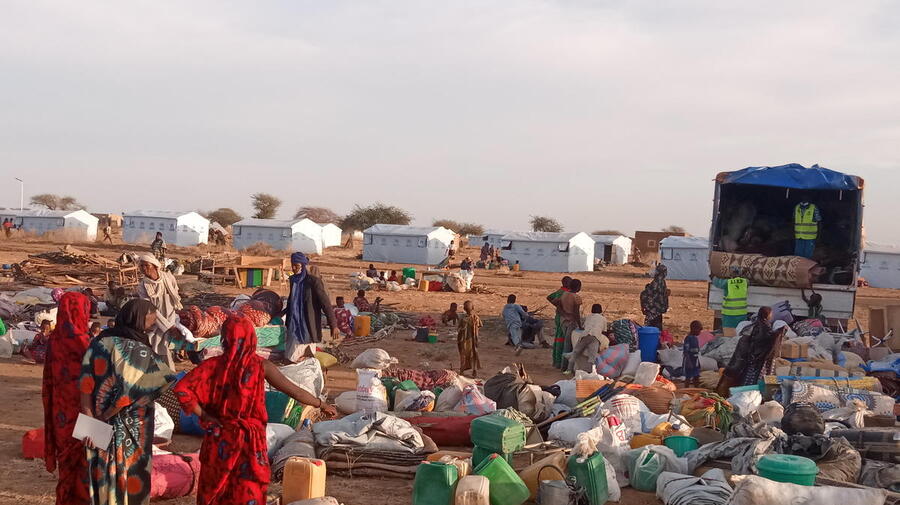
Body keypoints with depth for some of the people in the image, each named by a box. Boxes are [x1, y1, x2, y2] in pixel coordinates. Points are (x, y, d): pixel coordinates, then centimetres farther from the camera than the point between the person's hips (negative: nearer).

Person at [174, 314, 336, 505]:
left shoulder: (214, 365, -6)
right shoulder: (261, 366, -9)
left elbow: (182, 390, -15)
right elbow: (295, 391, -4)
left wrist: (203, 415, -5)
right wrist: (322, 404, 10)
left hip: (219, 440, 1)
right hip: (250, 441, -1)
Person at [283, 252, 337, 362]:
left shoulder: (313, 281, -11)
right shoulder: (293, 281, 9)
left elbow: (325, 302, -14)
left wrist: (333, 325, -19)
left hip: (308, 327, -7)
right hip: (294, 326, 7)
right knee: (292, 358, 5)